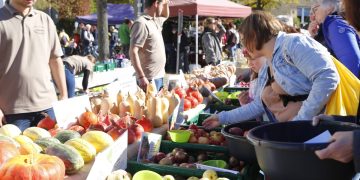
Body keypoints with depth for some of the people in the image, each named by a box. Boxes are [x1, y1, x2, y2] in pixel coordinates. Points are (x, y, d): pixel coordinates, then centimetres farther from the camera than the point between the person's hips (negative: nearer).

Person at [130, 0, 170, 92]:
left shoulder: (155, 21, 13)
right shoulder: (142, 23, -16)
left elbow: (165, 16, 37)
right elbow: (133, 52, -21)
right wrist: (141, 77, -27)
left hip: (159, 76, 9)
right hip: (149, 79, -9)